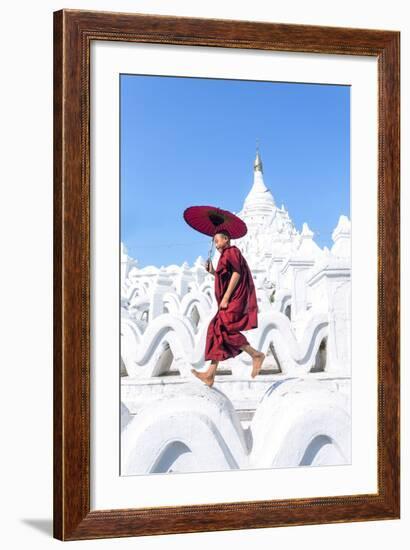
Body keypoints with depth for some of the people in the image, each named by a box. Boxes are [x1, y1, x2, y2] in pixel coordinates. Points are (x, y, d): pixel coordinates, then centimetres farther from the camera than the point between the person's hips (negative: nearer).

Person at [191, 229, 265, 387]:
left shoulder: (232, 251, -4)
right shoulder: (227, 256, 25)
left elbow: (237, 274, -17)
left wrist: (226, 297, -21)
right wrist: (213, 272, 15)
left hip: (235, 300, -10)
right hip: (231, 302, 10)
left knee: (223, 328, -21)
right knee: (217, 332, 2)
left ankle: (256, 354, -13)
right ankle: (210, 375, -3)